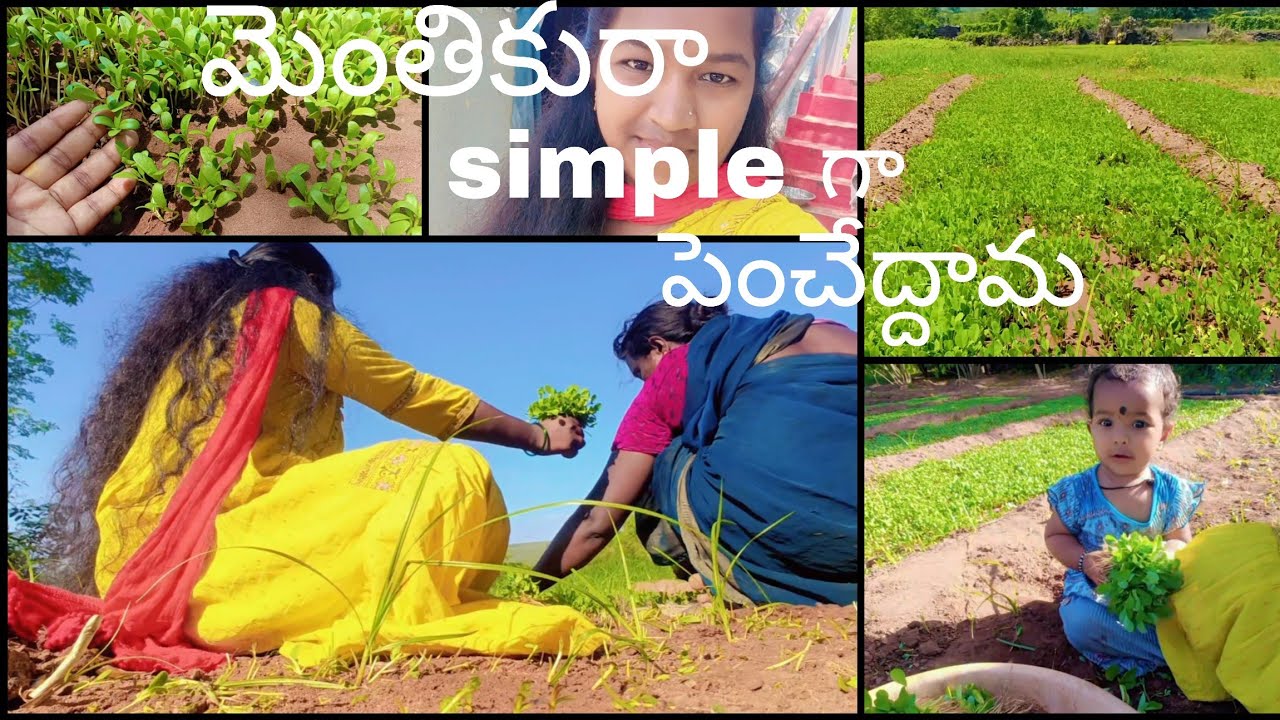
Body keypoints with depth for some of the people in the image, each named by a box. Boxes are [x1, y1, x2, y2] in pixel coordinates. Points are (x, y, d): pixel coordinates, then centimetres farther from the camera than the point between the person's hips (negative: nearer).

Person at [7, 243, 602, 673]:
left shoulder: (188, 340, 30)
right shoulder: (291, 314, 11)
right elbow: (420, 396, 17)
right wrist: (538, 437, 28)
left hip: (141, 569, 8)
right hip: (212, 551, -8)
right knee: (451, 475, -11)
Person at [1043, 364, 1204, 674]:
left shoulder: (1173, 492, -7)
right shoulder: (1076, 492, -12)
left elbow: (1181, 542, 4)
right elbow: (1054, 535, 1)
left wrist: (1163, 553, -21)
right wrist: (1085, 561, -20)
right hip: (1094, 591, -1)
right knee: (1081, 624, -34)